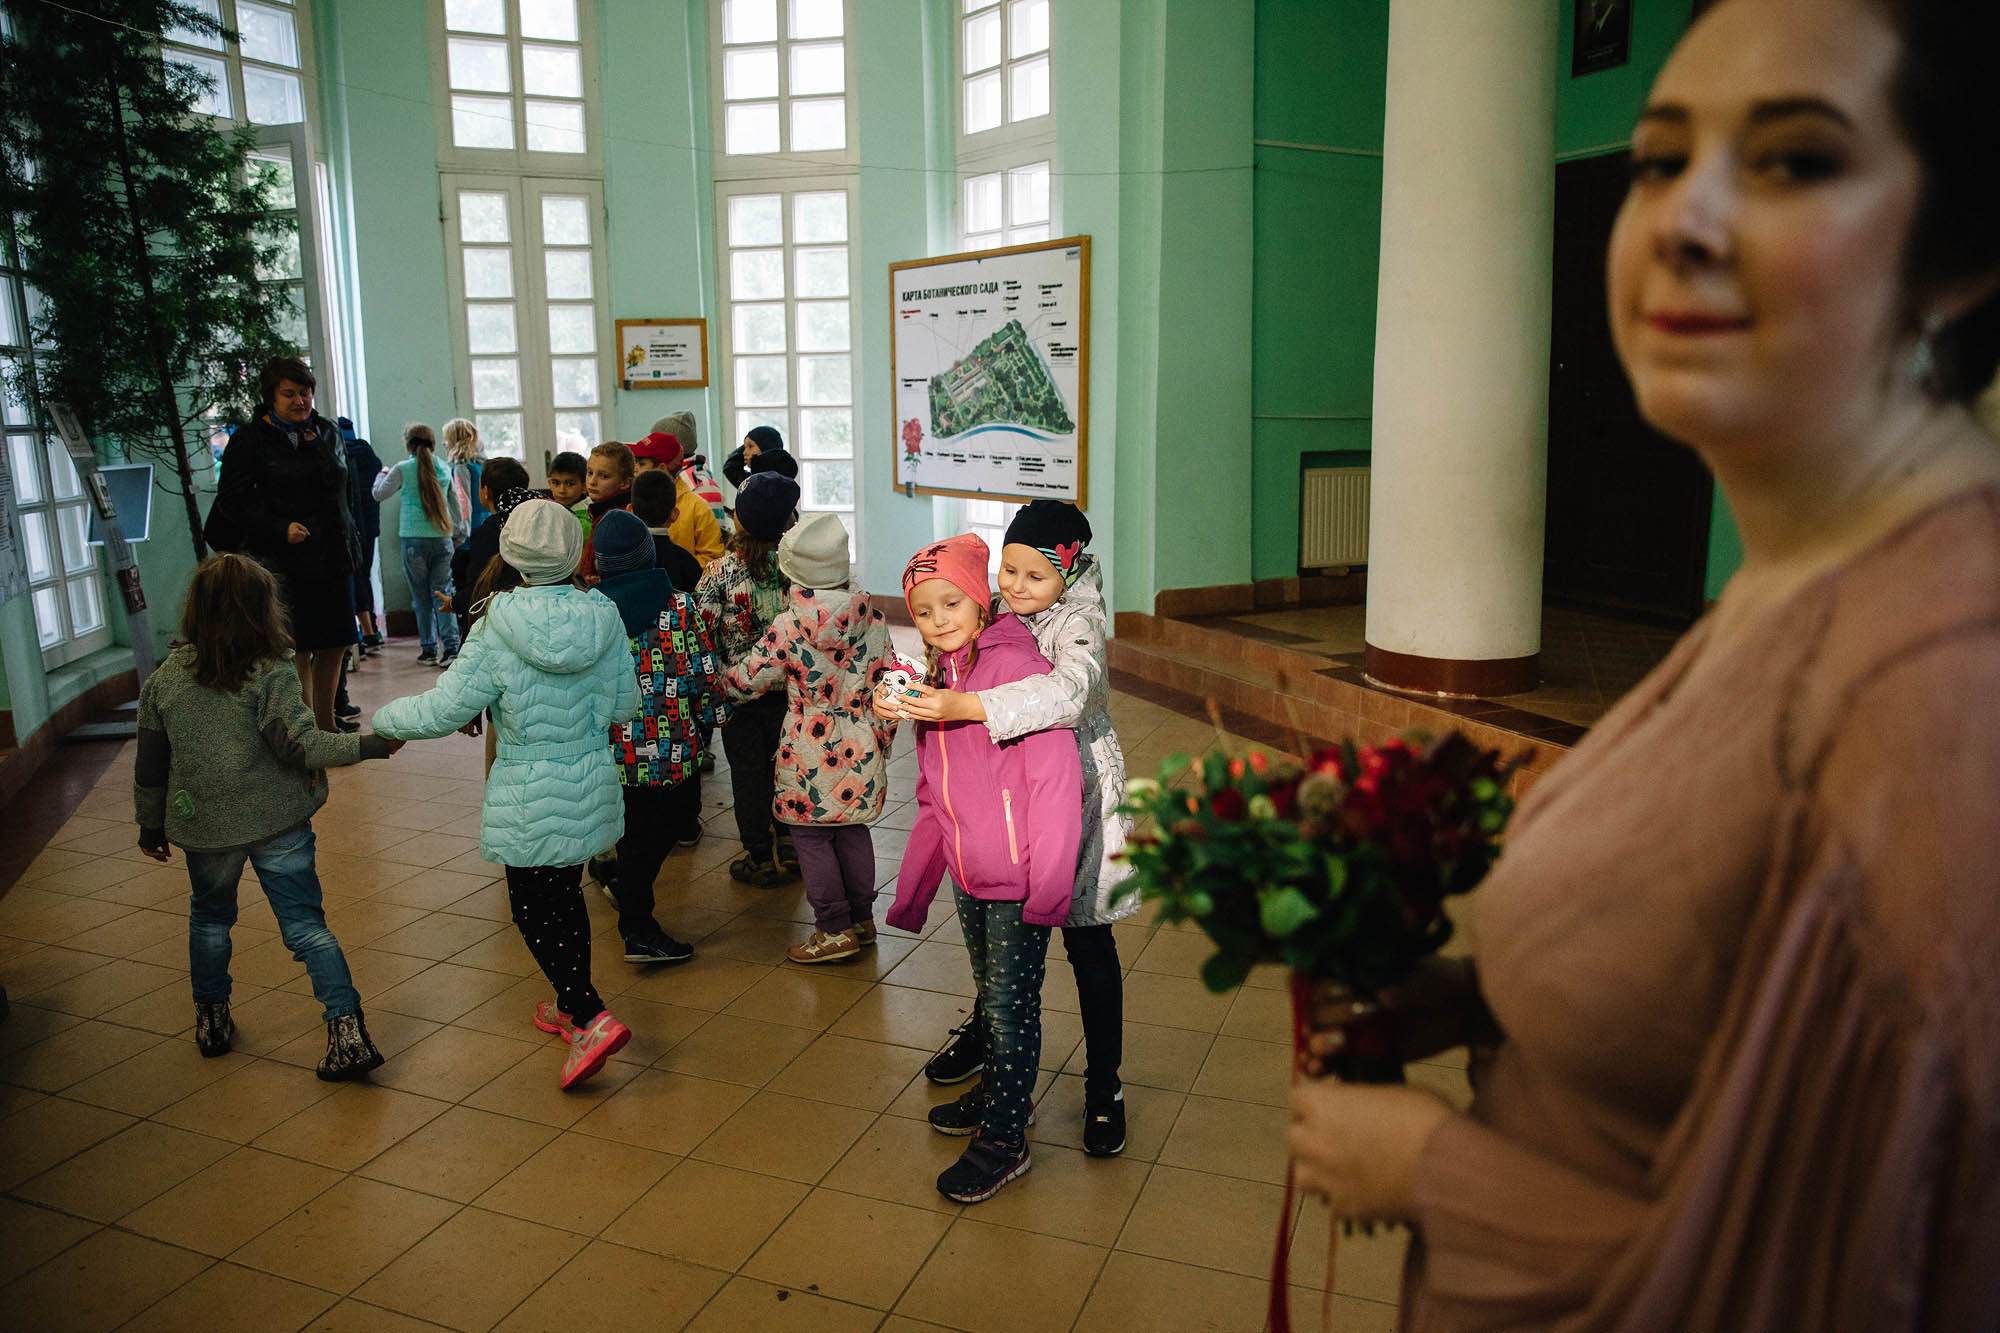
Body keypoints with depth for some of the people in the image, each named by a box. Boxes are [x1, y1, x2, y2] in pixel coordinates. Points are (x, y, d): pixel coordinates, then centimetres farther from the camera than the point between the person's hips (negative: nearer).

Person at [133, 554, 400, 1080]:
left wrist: (150, 825, 18)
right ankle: (348, 1031, -6)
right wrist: (372, 744, -12)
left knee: (210, 917, 26)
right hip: (278, 821, -3)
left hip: (205, 826, 3)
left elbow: (150, 766, 6)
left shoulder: (162, 680, -1)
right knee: (305, 923, 1)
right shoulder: (271, 673, -14)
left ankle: (211, 1018, 37)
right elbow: (301, 744, -20)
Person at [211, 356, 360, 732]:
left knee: (335, 645, 10)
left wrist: (348, 542, 18)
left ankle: (326, 726, 25)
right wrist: (280, 529, -17)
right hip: (284, 563, -6)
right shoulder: (250, 440, -3)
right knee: (297, 652, -6)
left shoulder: (329, 432, 13)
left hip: (333, 559, 6)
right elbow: (230, 502, -6)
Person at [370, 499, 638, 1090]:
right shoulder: (603, 618, -7)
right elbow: (624, 703, 1)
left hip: (529, 800, -5)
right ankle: (571, 1007, 36)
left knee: (533, 911, 7)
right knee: (567, 896, 21)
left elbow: (443, 711, -14)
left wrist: (386, 719, 6)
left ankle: (593, 1019, -4)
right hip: (592, 786, 5)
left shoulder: (498, 631, -18)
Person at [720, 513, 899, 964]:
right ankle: (862, 919, 28)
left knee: (811, 836, 7)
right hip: (861, 751, 5)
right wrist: (881, 739, 15)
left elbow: (748, 681, -5)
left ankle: (835, 930, 12)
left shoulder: (788, 628, -15)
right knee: (853, 830, 18)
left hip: (811, 756, -5)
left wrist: (718, 675, 17)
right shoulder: (872, 618, -4)